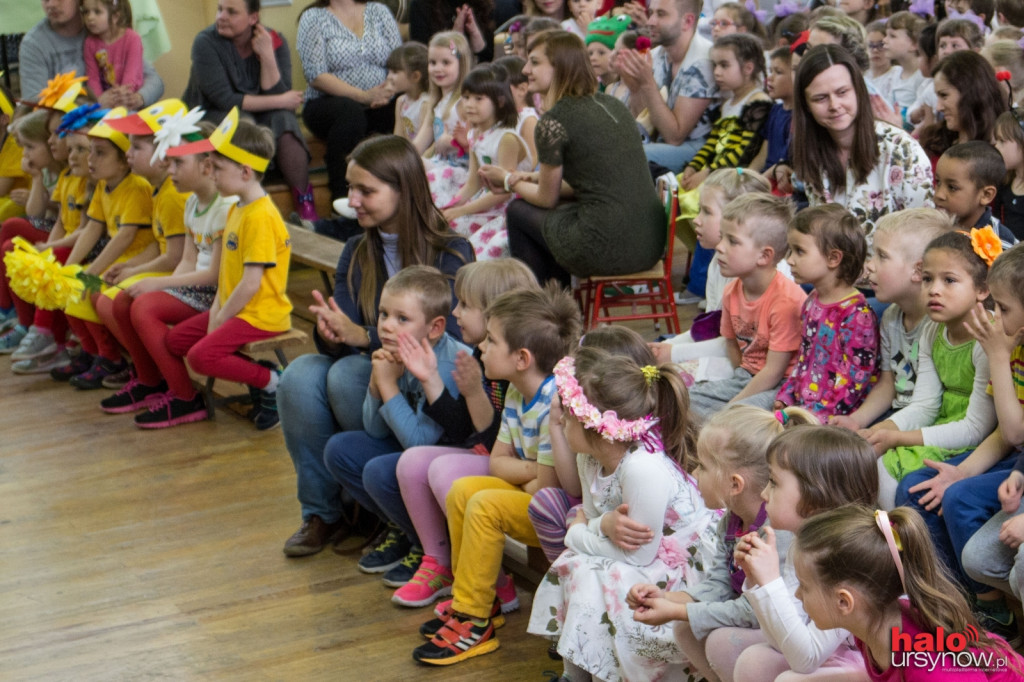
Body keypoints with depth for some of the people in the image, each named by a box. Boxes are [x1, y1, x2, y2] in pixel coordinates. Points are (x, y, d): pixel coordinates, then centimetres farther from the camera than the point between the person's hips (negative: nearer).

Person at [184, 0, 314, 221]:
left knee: (283, 120, -28)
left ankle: (305, 202, -22)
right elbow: (224, 100, -20)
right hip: (211, 119, -3)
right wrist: (282, 101, -19)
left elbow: (277, 94, -13)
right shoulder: (206, 43, -13)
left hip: (259, 117, 3)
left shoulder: (275, 41, -4)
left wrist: (267, 56, -25)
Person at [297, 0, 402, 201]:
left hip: (379, 105, 3)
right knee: (350, 112, -37)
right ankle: (341, 196, -32)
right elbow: (316, 75, -10)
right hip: (327, 103, -3)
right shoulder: (314, 17, 2)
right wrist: (363, 96, -20)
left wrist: (390, 91, -17)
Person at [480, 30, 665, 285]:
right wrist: (532, 177, 26)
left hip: (607, 251, -8)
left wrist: (508, 181, 21)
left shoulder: (553, 121, -10)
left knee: (518, 211, 17)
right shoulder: (613, 105, 12)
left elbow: (547, 199, 2)